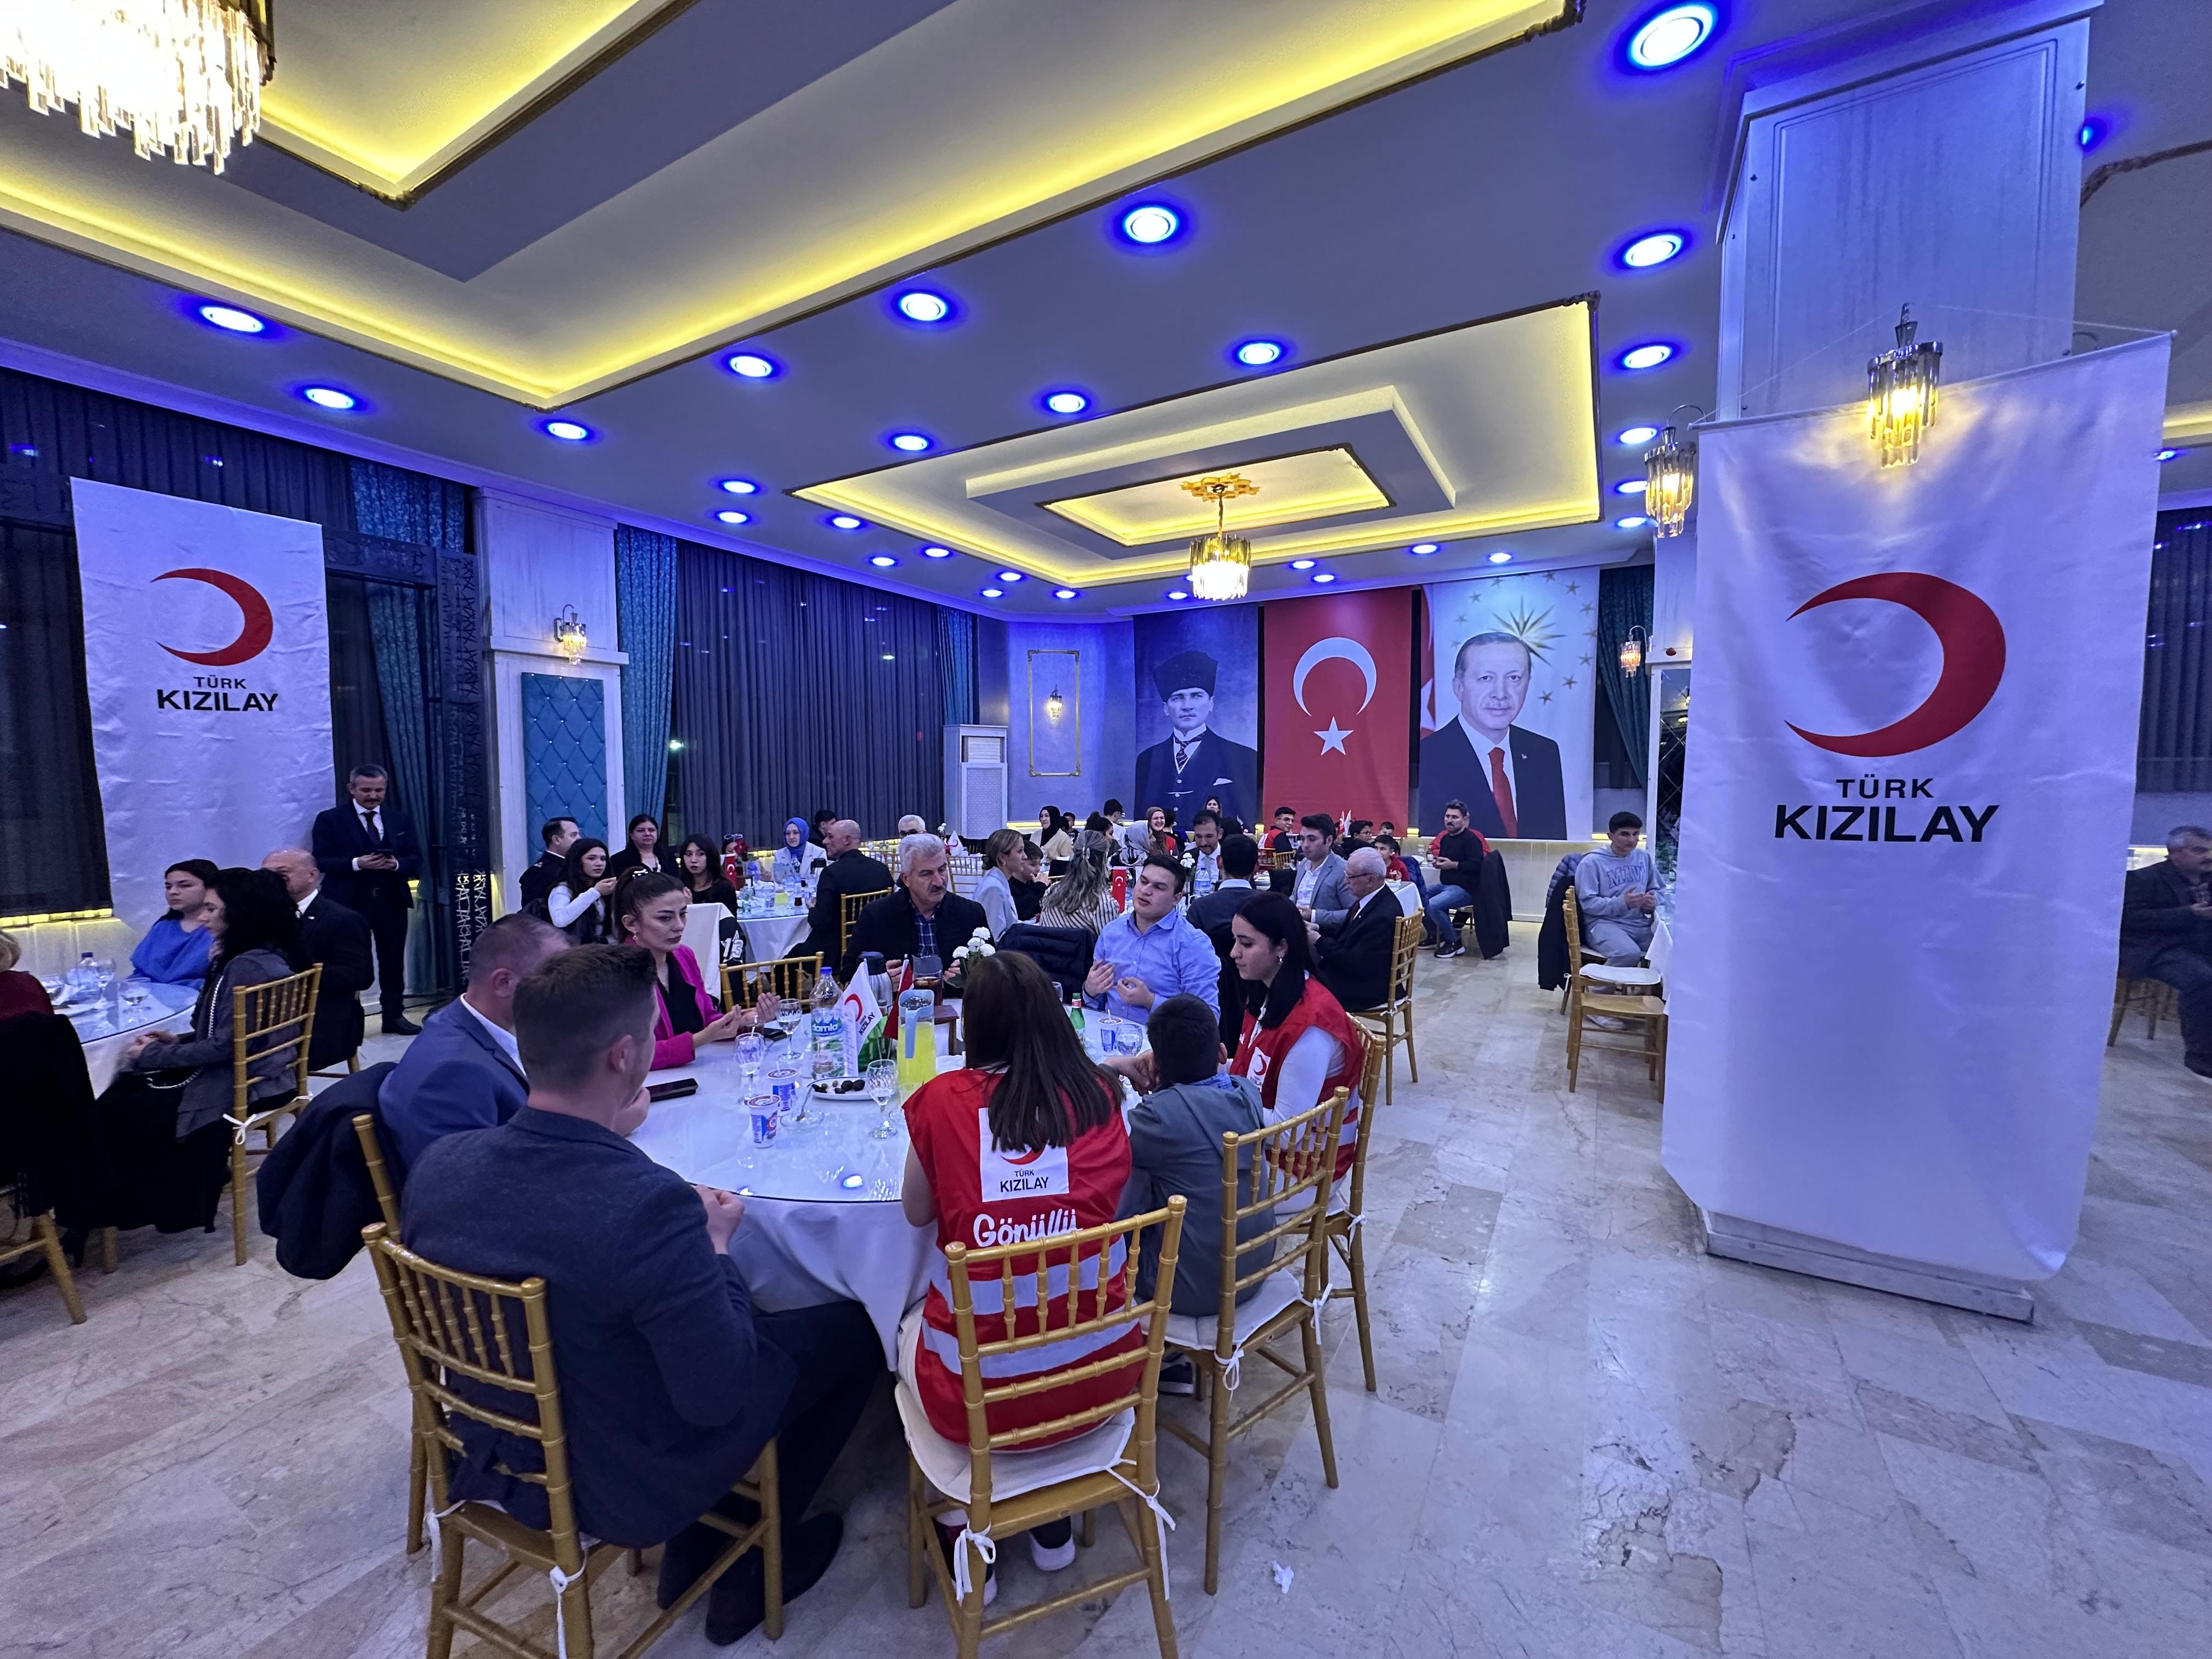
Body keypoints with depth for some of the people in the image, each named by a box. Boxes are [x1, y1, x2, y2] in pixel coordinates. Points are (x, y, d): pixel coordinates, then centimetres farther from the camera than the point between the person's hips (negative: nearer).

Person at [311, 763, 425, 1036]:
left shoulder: (399, 819, 12)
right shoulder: (330, 820, 2)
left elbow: (416, 859, 10)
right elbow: (321, 861, -4)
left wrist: (397, 864, -11)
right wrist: (357, 864, -19)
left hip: (392, 901, 3)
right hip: (350, 901, -3)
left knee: (393, 960, 7)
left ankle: (395, 1016, 15)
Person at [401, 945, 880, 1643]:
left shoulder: (437, 1163, -18)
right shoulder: (651, 1205, -38)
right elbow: (718, 1398, -26)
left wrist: (600, 1131, 4)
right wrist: (716, 1248, -14)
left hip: (489, 1454, 7)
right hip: (622, 1490, -6)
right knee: (851, 1325, 9)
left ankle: (691, 1554, 38)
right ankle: (749, 1572, 28)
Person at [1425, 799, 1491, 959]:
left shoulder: (1471, 838, -15)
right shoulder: (1445, 838, 12)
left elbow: (1477, 866, -24)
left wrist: (1453, 865, -21)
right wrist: (1437, 861, 3)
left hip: (1465, 889, -10)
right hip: (1445, 885, 10)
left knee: (1432, 905, -29)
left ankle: (1455, 944, -12)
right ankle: (1437, 935, 17)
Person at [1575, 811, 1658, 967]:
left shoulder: (1644, 857, 15)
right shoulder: (1592, 861, -4)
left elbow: (1655, 889, 25)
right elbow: (1587, 903, -9)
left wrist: (1653, 901, 2)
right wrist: (1622, 903, -20)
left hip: (1640, 923, 6)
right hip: (1604, 923, -5)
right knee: (1630, 954, -34)